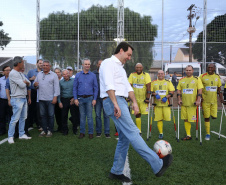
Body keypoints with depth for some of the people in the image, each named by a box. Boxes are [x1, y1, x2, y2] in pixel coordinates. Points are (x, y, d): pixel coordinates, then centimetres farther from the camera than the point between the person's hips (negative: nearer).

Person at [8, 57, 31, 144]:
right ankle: (10, 136, 2)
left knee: (23, 118, 12)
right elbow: (22, 85, -19)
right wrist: (24, 82, 3)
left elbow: (29, 83, 13)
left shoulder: (21, 74, 15)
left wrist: (24, 82, -7)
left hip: (24, 98, 9)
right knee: (15, 118, -7)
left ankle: (21, 134, 21)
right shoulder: (13, 73, -14)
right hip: (17, 99, -9)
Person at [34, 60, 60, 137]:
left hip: (50, 99, -4)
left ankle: (50, 130, 11)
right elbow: (35, 83, 17)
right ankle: (44, 130, 18)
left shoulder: (54, 75, 1)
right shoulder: (39, 74, 14)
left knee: (51, 115, 1)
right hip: (41, 98, 4)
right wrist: (35, 84, -9)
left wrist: (55, 97, -12)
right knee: (43, 115, 9)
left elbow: (56, 87, -4)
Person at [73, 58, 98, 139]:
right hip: (80, 98, 1)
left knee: (89, 116, 0)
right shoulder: (78, 75, 6)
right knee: (82, 116, 7)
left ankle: (90, 132, 9)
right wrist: (75, 98, -2)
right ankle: (82, 132, 15)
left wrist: (94, 99, -4)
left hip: (89, 98, -1)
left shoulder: (93, 75, 4)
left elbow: (96, 88, 4)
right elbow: (75, 88, 6)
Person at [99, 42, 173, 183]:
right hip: (113, 102, -10)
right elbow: (109, 85, -18)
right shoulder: (109, 63, -4)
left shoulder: (120, 68, 26)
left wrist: (134, 102, 6)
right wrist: (116, 104, -26)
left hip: (121, 102, 10)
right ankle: (158, 165, -18)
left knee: (124, 138, 8)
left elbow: (127, 86, 21)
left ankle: (116, 172, 15)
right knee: (132, 133, -14)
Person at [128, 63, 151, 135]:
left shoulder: (146, 75, -7)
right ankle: (139, 131, 17)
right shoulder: (132, 75, 4)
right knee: (137, 114, 8)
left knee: (146, 113, -8)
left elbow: (148, 87, -11)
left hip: (143, 98, -3)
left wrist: (147, 98, -16)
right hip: (135, 98, 4)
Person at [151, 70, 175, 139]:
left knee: (167, 118, -8)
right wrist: (155, 94, -11)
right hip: (157, 103, 1)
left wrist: (166, 97, -13)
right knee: (159, 119, 1)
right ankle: (161, 133, 11)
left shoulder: (168, 82, 11)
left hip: (166, 103, -1)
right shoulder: (153, 82, 13)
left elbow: (172, 91, 3)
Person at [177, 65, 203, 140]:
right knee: (185, 119, 7)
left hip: (193, 103, -4)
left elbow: (200, 90, -4)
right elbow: (178, 90, 14)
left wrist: (198, 100, -14)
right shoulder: (181, 80, 12)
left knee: (191, 119, -6)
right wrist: (179, 99, 1)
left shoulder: (197, 79, 1)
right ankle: (188, 135, 16)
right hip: (184, 103, 4)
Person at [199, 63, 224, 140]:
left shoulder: (217, 77, 7)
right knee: (206, 117, 1)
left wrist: (221, 98, 7)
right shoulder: (202, 76, -5)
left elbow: (219, 89, 14)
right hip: (205, 100, -3)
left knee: (214, 116, -2)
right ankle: (208, 134, 12)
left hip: (214, 100, 3)